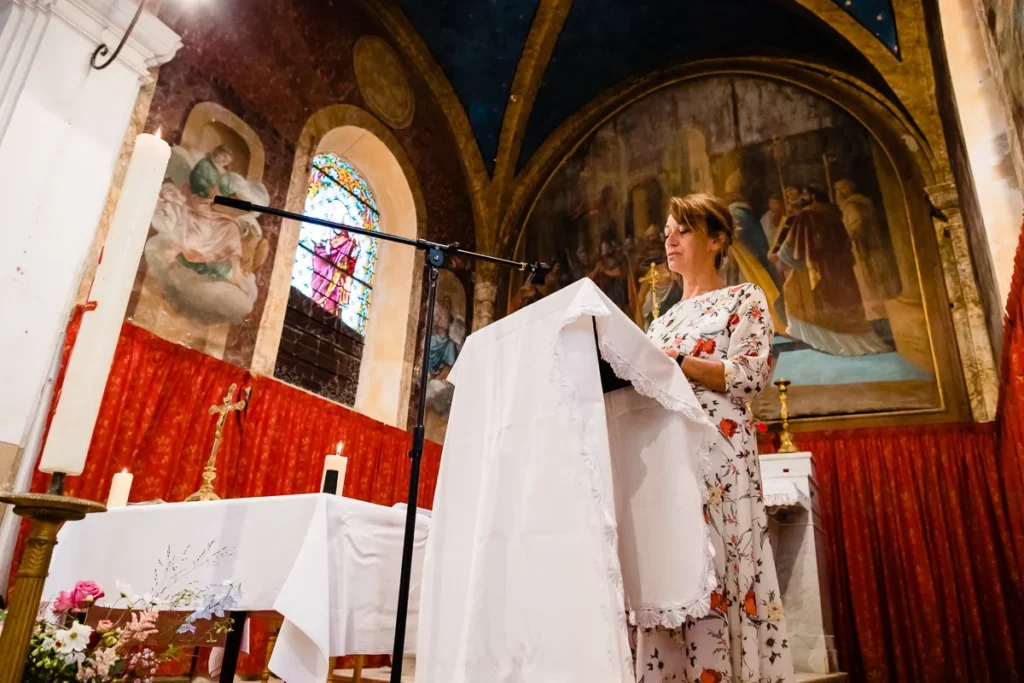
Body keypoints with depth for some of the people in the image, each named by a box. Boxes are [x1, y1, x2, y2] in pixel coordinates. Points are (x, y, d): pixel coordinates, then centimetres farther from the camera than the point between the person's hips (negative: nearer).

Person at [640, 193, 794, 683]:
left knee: (714, 575, -10)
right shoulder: (662, 322, 25)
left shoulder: (744, 299, 9)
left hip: (716, 450, -5)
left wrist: (675, 360, -15)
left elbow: (751, 377, -6)